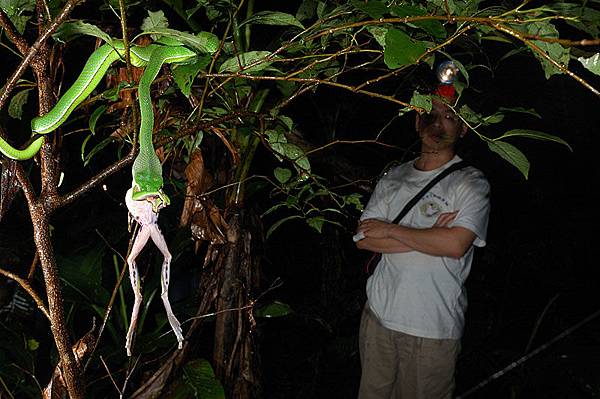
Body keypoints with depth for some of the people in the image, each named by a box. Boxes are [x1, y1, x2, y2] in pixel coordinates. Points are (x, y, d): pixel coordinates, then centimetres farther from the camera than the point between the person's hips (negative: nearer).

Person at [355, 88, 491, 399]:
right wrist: (430, 237, -13)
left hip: (433, 328, -4)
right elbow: (363, 239, -2)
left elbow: (455, 244, -21)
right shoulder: (393, 178, 9)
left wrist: (390, 229, -12)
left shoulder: (471, 184, -6)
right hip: (378, 314, 4)